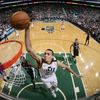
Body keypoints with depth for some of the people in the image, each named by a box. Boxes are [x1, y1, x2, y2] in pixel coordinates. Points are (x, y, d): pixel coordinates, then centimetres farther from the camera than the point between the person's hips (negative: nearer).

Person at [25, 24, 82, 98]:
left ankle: (55, 88, 71)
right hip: (45, 79, -2)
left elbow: (66, 67, -13)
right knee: (50, 88, 28)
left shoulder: (56, 62, -35)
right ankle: (53, 92, 65)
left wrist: (75, 74, -9)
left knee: (55, 86, 33)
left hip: (53, 77, 2)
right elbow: (29, 49, -64)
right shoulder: (40, 61, -45)